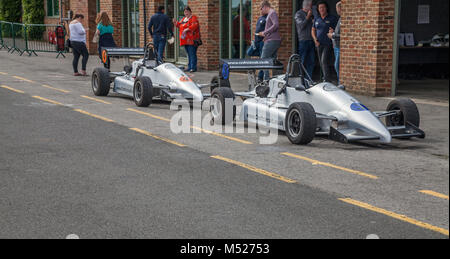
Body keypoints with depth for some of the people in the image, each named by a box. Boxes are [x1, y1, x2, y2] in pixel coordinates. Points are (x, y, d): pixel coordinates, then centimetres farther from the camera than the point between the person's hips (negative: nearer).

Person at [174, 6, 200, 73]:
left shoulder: (194, 18, -5)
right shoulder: (183, 19, 20)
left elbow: (194, 25, -21)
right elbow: (180, 26, 29)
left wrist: (187, 29, -29)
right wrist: (176, 23, 10)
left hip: (192, 40, -8)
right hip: (185, 40, 8)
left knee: (192, 54, -10)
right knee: (189, 54, 12)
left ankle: (193, 68, -9)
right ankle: (189, 67, 16)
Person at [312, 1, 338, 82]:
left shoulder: (332, 18, -3)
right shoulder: (316, 19, 11)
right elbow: (313, 30, 18)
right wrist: (315, 40, 2)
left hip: (329, 44, -6)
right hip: (319, 44, 6)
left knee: (325, 61, -20)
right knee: (322, 63, 9)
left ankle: (327, 80, -22)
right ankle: (327, 80, 21)